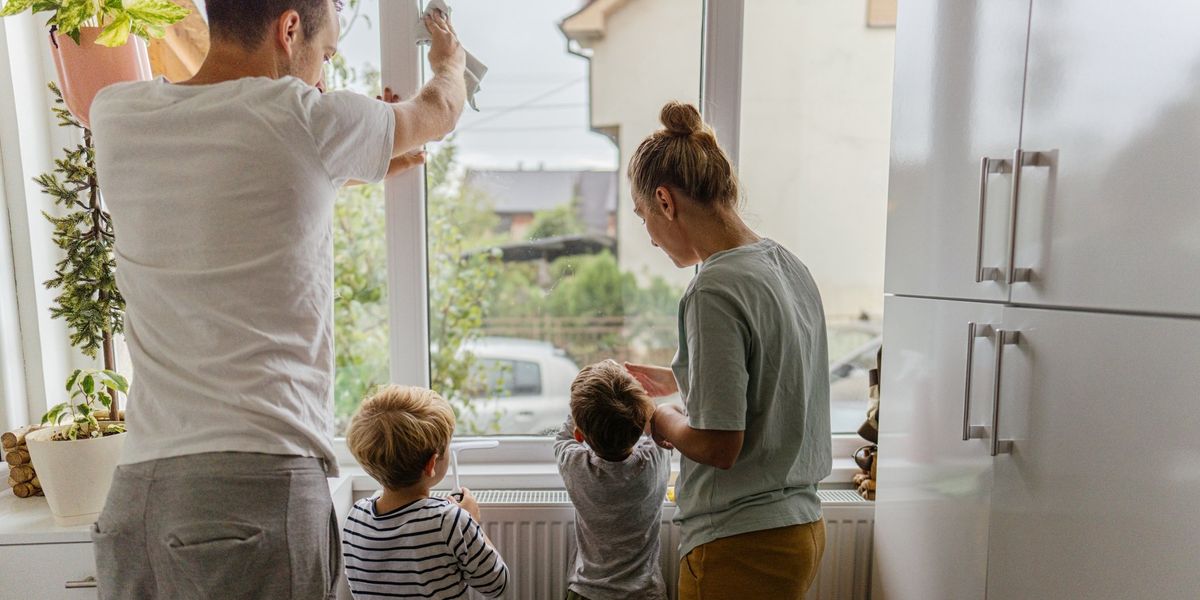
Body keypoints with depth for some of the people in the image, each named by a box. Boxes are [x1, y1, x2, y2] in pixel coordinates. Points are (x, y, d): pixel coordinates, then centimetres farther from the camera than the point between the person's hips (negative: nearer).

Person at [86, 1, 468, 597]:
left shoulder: (114, 116, 7)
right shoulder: (304, 117, -7)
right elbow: (439, 111, 13)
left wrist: (346, 168, 38)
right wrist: (449, 61, 36)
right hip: (261, 482, -6)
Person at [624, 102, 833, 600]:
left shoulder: (714, 289, -22)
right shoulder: (787, 264, 5)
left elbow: (718, 446, -22)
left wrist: (662, 421, -3)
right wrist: (678, 381, 19)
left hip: (741, 545, -9)